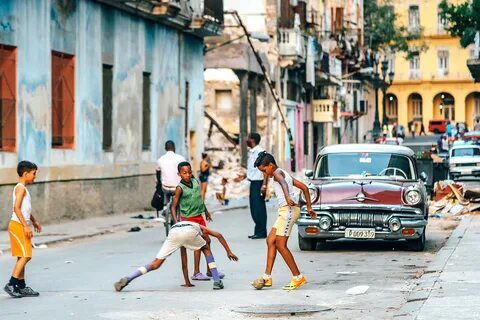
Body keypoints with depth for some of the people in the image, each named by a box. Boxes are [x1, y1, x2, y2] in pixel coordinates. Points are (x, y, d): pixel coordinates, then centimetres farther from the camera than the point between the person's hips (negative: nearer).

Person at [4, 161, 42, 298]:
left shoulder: (23, 188, 18)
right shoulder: (21, 188, -13)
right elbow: (16, 208, -22)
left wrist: (34, 222, 35)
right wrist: (26, 226, -24)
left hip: (21, 226, 10)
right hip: (18, 225, -10)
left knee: (22, 257, 10)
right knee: (25, 256, -12)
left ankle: (22, 287, 13)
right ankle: (11, 285, -13)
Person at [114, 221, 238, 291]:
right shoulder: (201, 228, 43)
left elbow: (184, 264, 48)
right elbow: (219, 235, 27)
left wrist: (187, 282, 52)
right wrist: (229, 252, 33)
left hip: (174, 231, 3)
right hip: (190, 231, -2)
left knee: (156, 263, 9)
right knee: (206, 249, 28)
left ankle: (128, 279, -7)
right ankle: (217, 281, 20)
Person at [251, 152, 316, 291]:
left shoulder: (277, 172, -5)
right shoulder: (285, 174, 24)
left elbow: (283, 183, -29)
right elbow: (304, 187, 25)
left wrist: (287, 198, -48)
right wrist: (309, 207, 26)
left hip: (288, 209, -10)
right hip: (285, 211, 10)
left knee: (280, 245, -9)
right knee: (270, 241, 10)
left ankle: (298, 277, -5)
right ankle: (267, 277, 11)